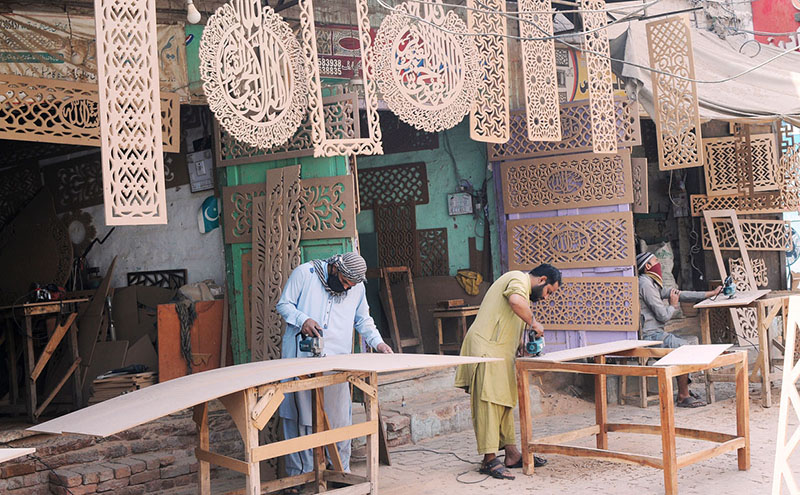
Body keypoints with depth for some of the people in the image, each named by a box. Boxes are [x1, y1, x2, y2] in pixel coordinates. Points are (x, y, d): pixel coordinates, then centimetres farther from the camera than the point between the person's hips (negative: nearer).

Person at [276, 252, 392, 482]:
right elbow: (284, 304, 2)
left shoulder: (357, 288, 10)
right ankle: (299, 474, 10)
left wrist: (377, 342, 4)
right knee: (299, 415, 0)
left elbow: (363, 320, 20)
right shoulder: (305, 273, -2)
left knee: (339, 416, 1)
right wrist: (302, 319, -16)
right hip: (301, 357, -3)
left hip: (336, 360, 3)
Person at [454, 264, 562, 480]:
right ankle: (490, 459, -12)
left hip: (500, 354, 11)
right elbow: (516, 301, -31)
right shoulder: (519, 279, -6)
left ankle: (512, 454, 18)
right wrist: (533, 322, -17)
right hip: (486, 349, -11)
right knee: (489, 401, -11)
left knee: (505, 401, 12)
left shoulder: (523, 287, 26)